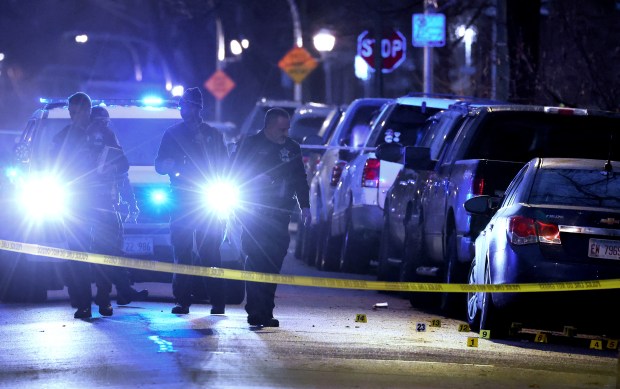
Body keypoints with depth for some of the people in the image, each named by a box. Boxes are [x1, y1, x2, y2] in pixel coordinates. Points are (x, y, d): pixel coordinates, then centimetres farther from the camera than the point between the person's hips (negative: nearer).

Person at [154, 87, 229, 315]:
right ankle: (182, 301, -4)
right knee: (182, 251, -5)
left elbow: (224, 166, 13)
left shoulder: (213, 135, 12)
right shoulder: (173, 134, 12)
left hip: (208, 201, -1)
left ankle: (217, 302, -7)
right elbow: (159, 166, 9)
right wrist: (167, 165, -13)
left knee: (210, 251, -7)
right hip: (181, 200, 1)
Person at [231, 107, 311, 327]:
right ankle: (256, 311, -10)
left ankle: (265, 312, 5)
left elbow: (300, 179, 19)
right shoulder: (251, 145, 0)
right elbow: (233, 173, 1)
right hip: (255, 214, -4)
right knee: (257, 261, -10)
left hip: (279, 215, 4)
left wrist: (304, 206, 11)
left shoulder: (292, 148, 13)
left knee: (273, 263, 1)